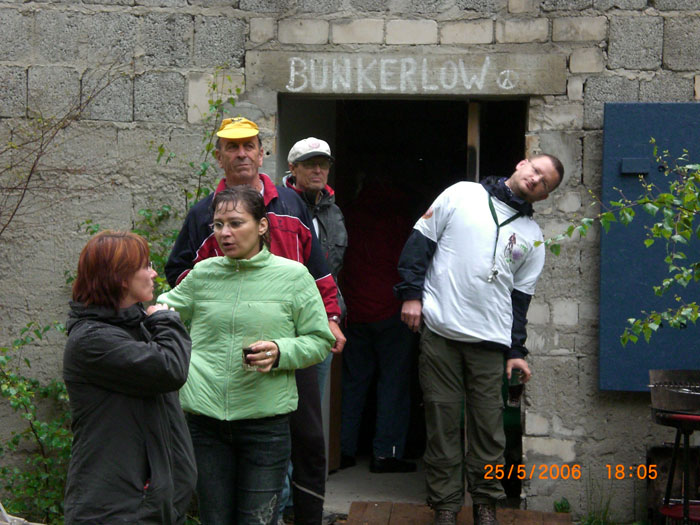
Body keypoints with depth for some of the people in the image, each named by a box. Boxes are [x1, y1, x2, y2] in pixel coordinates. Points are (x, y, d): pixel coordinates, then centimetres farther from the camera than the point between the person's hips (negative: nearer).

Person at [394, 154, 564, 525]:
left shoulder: (532, 237, 14)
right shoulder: (462, 194, 6)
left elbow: (520, 297, 14)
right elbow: (421, 240, 4)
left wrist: (517, 351, 8)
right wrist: (411, 292, -4)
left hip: (490, 341, 2)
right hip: (439, 331, -2)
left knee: (488, 425, 2)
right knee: (441, 421, 2)